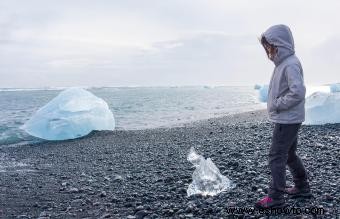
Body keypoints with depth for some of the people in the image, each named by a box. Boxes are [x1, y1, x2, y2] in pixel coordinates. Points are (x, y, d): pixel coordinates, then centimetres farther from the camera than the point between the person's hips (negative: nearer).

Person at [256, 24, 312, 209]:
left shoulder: (290, 64, -19)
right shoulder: (283, 63, 12)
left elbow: (298, 92, -29)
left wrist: (277, 105, -20)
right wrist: (275, 105, 7)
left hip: (287, 120, -10)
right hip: (287, 119, 10)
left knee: (276, 156, -6)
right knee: (289, 155, 20)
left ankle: (275, 197, 1)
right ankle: (302, 187, 35)